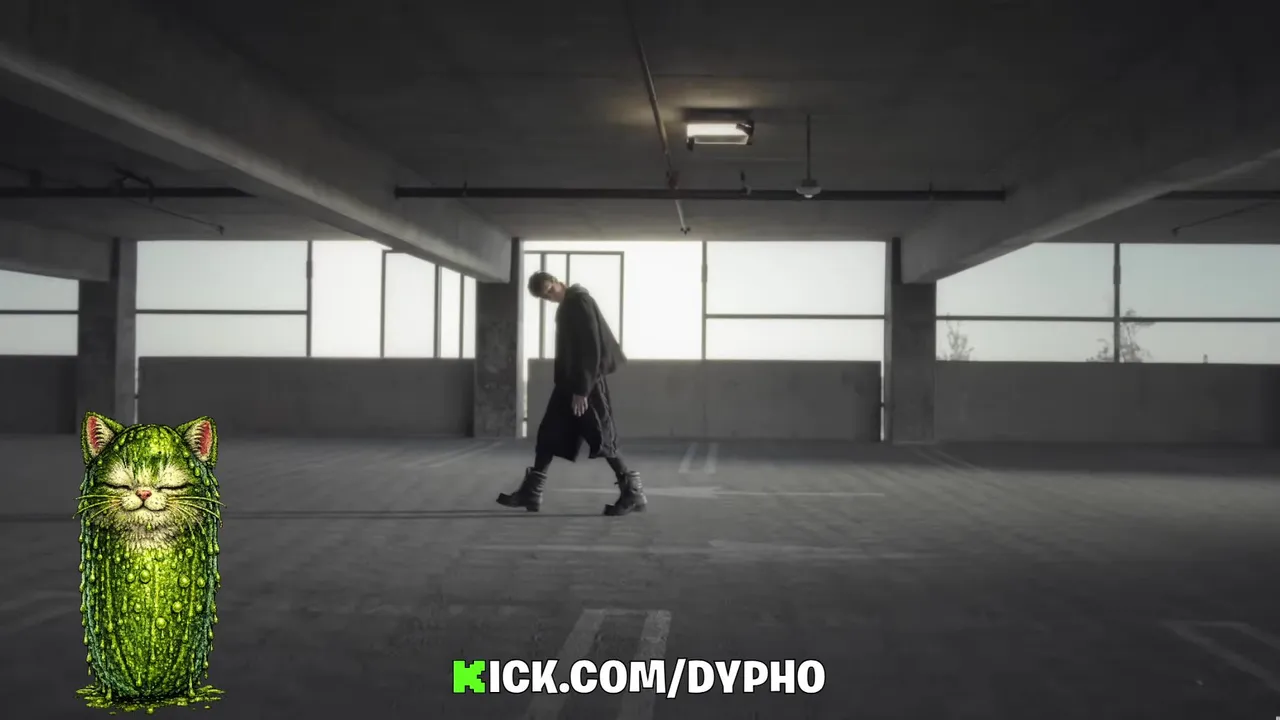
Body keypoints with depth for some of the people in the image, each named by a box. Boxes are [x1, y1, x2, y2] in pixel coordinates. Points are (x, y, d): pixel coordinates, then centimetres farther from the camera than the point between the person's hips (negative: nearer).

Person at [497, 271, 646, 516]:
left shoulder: (579, 301, -13)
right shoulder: (566, 305, 15)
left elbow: (590, 347, -19)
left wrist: (582, 389, -20)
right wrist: (572, 386, 17)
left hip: (585, 381, -9)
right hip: (570, 380, 9)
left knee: (601, 439, -6)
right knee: (548, 435, 7)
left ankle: (634, 492, 1)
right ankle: (531, 492, 11)